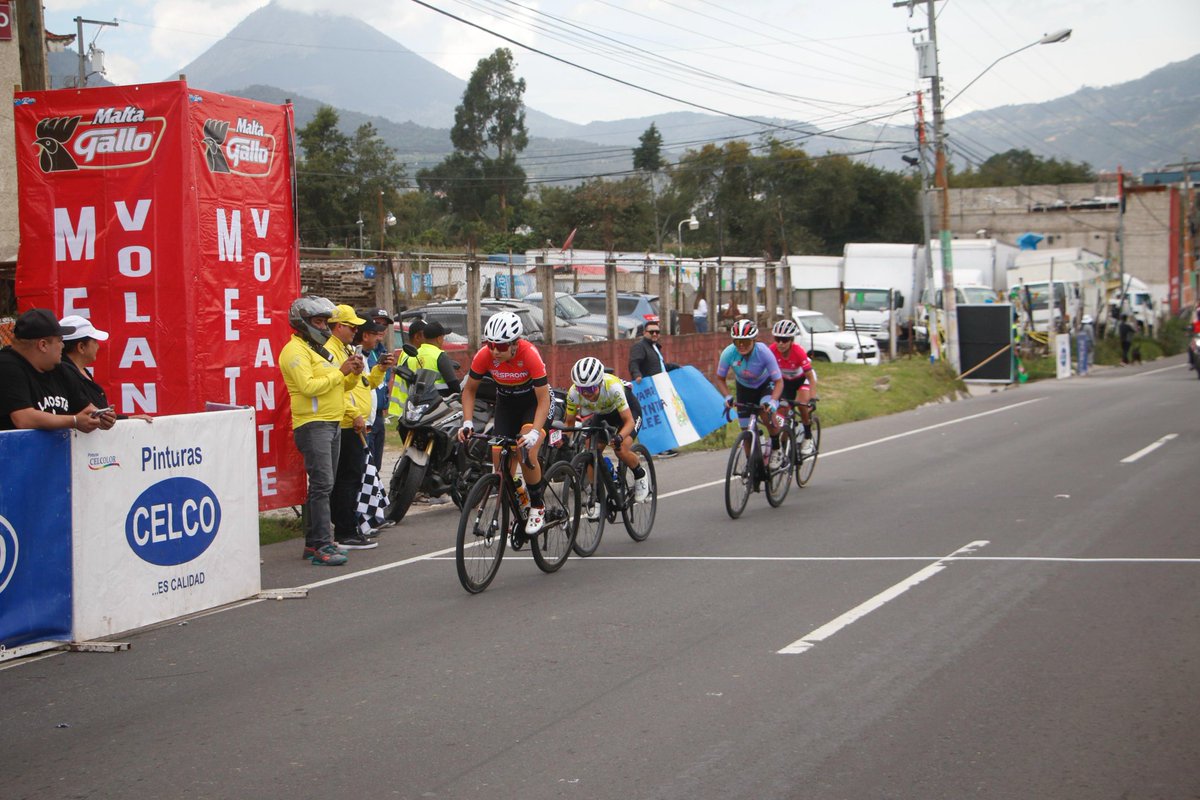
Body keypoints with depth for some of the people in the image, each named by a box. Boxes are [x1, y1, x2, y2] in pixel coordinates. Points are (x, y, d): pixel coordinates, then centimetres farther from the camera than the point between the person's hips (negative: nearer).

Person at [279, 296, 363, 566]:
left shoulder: (318, 349, 21)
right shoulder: (295, 351, -10)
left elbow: (339, 386, 22)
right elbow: (308, 386, -22)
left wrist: (353, 373, 2)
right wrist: (340, 372, -16)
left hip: (332, 423, 10)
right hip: (312, 425, -10)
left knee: (323, 486, 11)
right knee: (322, 485, -15)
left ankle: (314, 542, 16)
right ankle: (322, 546, -17)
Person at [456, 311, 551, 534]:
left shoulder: (529, 354, -34)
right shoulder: (484, 355, -25)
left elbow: (544, 400, -31)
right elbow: (469, 390, -9)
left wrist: (534, 433, -43)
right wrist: (467, 422, -23)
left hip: (533, 401, -4)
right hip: (506, 402, 4)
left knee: (527, 453, -24)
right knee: (500, 458, -7)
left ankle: (538, 507, -4)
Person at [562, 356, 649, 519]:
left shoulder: (612, 387, -40)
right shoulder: (574, 393, -29)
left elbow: (629, 421, -37)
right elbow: (569, 421, -15)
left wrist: (619, 437, -57)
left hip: (628, 410, -4)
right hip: (603, 414, 4)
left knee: (621, 449, -26)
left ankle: (640, 475, 4)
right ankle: (595, 497, 0)